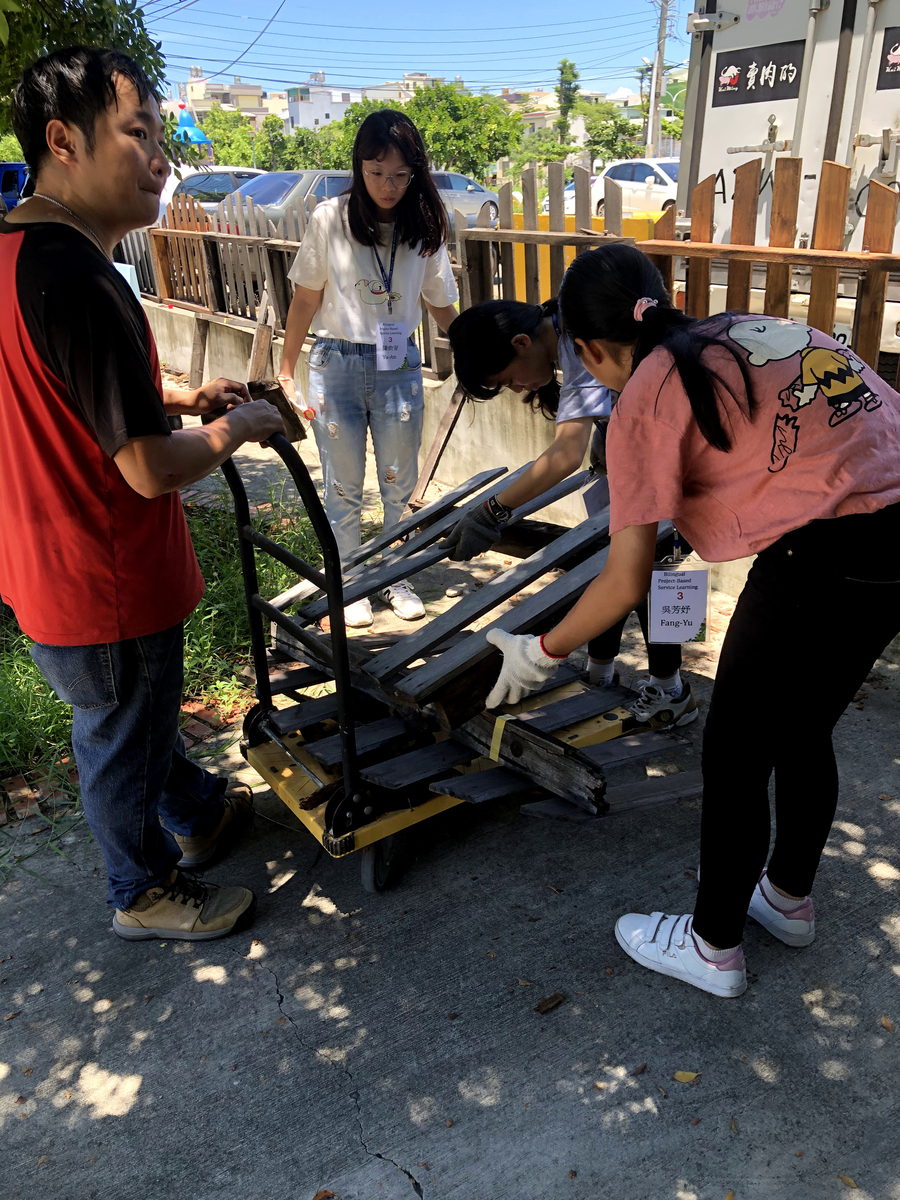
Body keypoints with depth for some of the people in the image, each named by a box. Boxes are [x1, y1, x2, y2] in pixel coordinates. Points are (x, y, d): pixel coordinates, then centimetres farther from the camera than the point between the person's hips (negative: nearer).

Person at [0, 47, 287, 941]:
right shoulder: (77, 278, -27)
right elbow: (151, 469, -28)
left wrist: (177, 398, 10)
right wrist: (237, 429, -10)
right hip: (105, 591, -9)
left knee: (143, 712, 28)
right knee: (121, 741, 13)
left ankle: (198, 812, 53)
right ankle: (146, 892, 38)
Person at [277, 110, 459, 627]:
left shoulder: (425, 227, 0)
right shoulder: (330, 219, -6)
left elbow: (443, 307, 7)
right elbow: (306, 299, 0)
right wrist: (286, 372, 0)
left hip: (400, 368, 2)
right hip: (337, 364, -2)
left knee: (400, 482, 11)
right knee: (344, 485, 8)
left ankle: (396, 577, 30)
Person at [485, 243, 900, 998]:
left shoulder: (643, 403, -5)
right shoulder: (755, 329, 16)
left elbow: (626, 583, -7)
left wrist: (539, 655, 7)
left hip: (828, 554, -8)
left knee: (735, 754, 11)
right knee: (802, 732, 25)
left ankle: (714, 948, 32)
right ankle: (788, 899, 48)